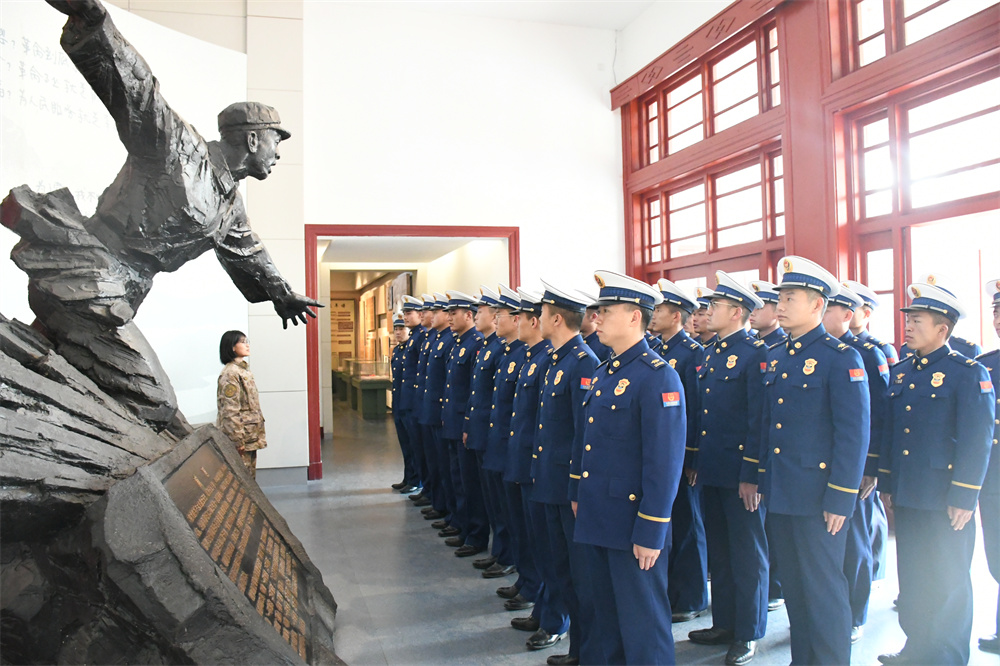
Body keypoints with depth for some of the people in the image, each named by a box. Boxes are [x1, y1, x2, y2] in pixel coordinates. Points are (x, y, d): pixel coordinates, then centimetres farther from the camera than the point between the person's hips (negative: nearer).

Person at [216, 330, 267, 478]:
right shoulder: (230, 373, -14)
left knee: (250, 476, 14)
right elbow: (230, 411, -18)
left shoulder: (245, 369, 15)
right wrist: (238, 440, -19)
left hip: (251, 436, 9)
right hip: (241, 437, -9)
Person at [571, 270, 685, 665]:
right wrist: (578, 494, 19)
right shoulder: (603, 375, 11)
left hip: (632, 525, -8)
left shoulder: (658, 377, -17)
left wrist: (650, 532, -19)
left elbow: (665, 462, -20)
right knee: (605, 615, 21)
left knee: (642, 624, 6)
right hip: (596, 518, 9)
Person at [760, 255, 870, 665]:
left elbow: (854, 433, -14)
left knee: (824, 589, 4)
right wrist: (762, 479, 14)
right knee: (792, 585, 17)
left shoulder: (841, 358, -11)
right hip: (779, 494, 7)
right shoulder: (775, 358, 11)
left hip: (817, 496, -7)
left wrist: (840, 499, -16)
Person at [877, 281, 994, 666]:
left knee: (947, 583, 6)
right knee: (911, 577, 16)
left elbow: (977, 441, -13)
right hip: (906, 496, 6)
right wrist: (887, 484, 13)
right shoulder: (900, 372, 10)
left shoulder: (969, 374, -9)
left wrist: (964, 498, -15)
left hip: (944, 499, -6)